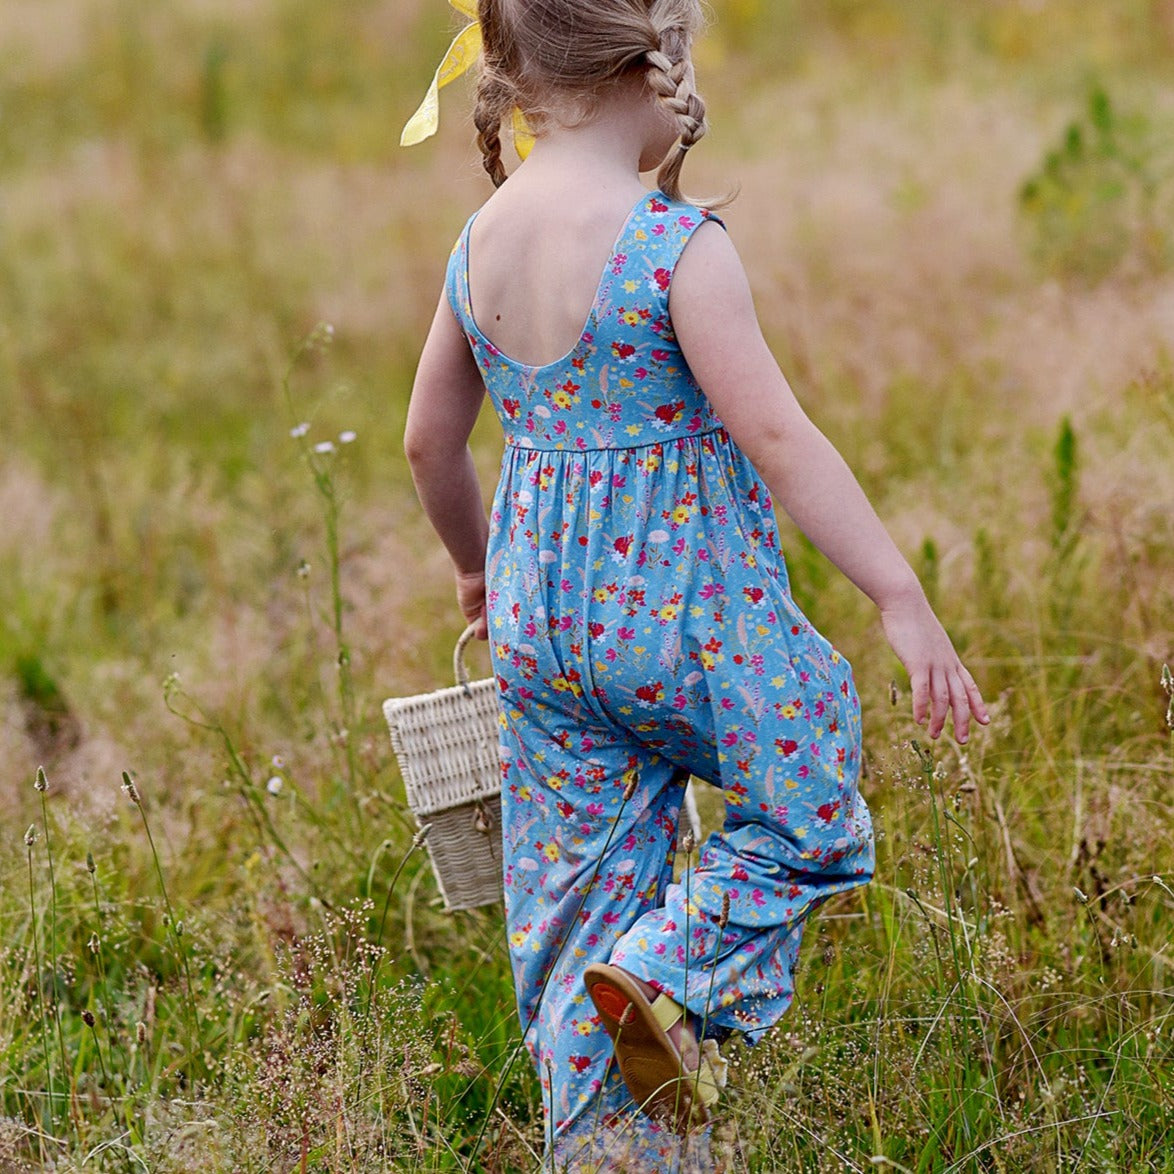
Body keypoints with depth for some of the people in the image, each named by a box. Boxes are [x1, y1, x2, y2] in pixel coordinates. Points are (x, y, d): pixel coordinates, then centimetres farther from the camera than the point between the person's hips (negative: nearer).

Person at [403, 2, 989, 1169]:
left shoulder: (481, 243, 3)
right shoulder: (675, 246, -18)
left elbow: (428, 440, 13)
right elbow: (776, 438, -21)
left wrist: (480, 570, 31)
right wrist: (904, 601, -18)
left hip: (541, 620, 6)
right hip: (687, 603, -6)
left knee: (576, 893, 12)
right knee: (808, 820, 14)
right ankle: (674, 971, -8)